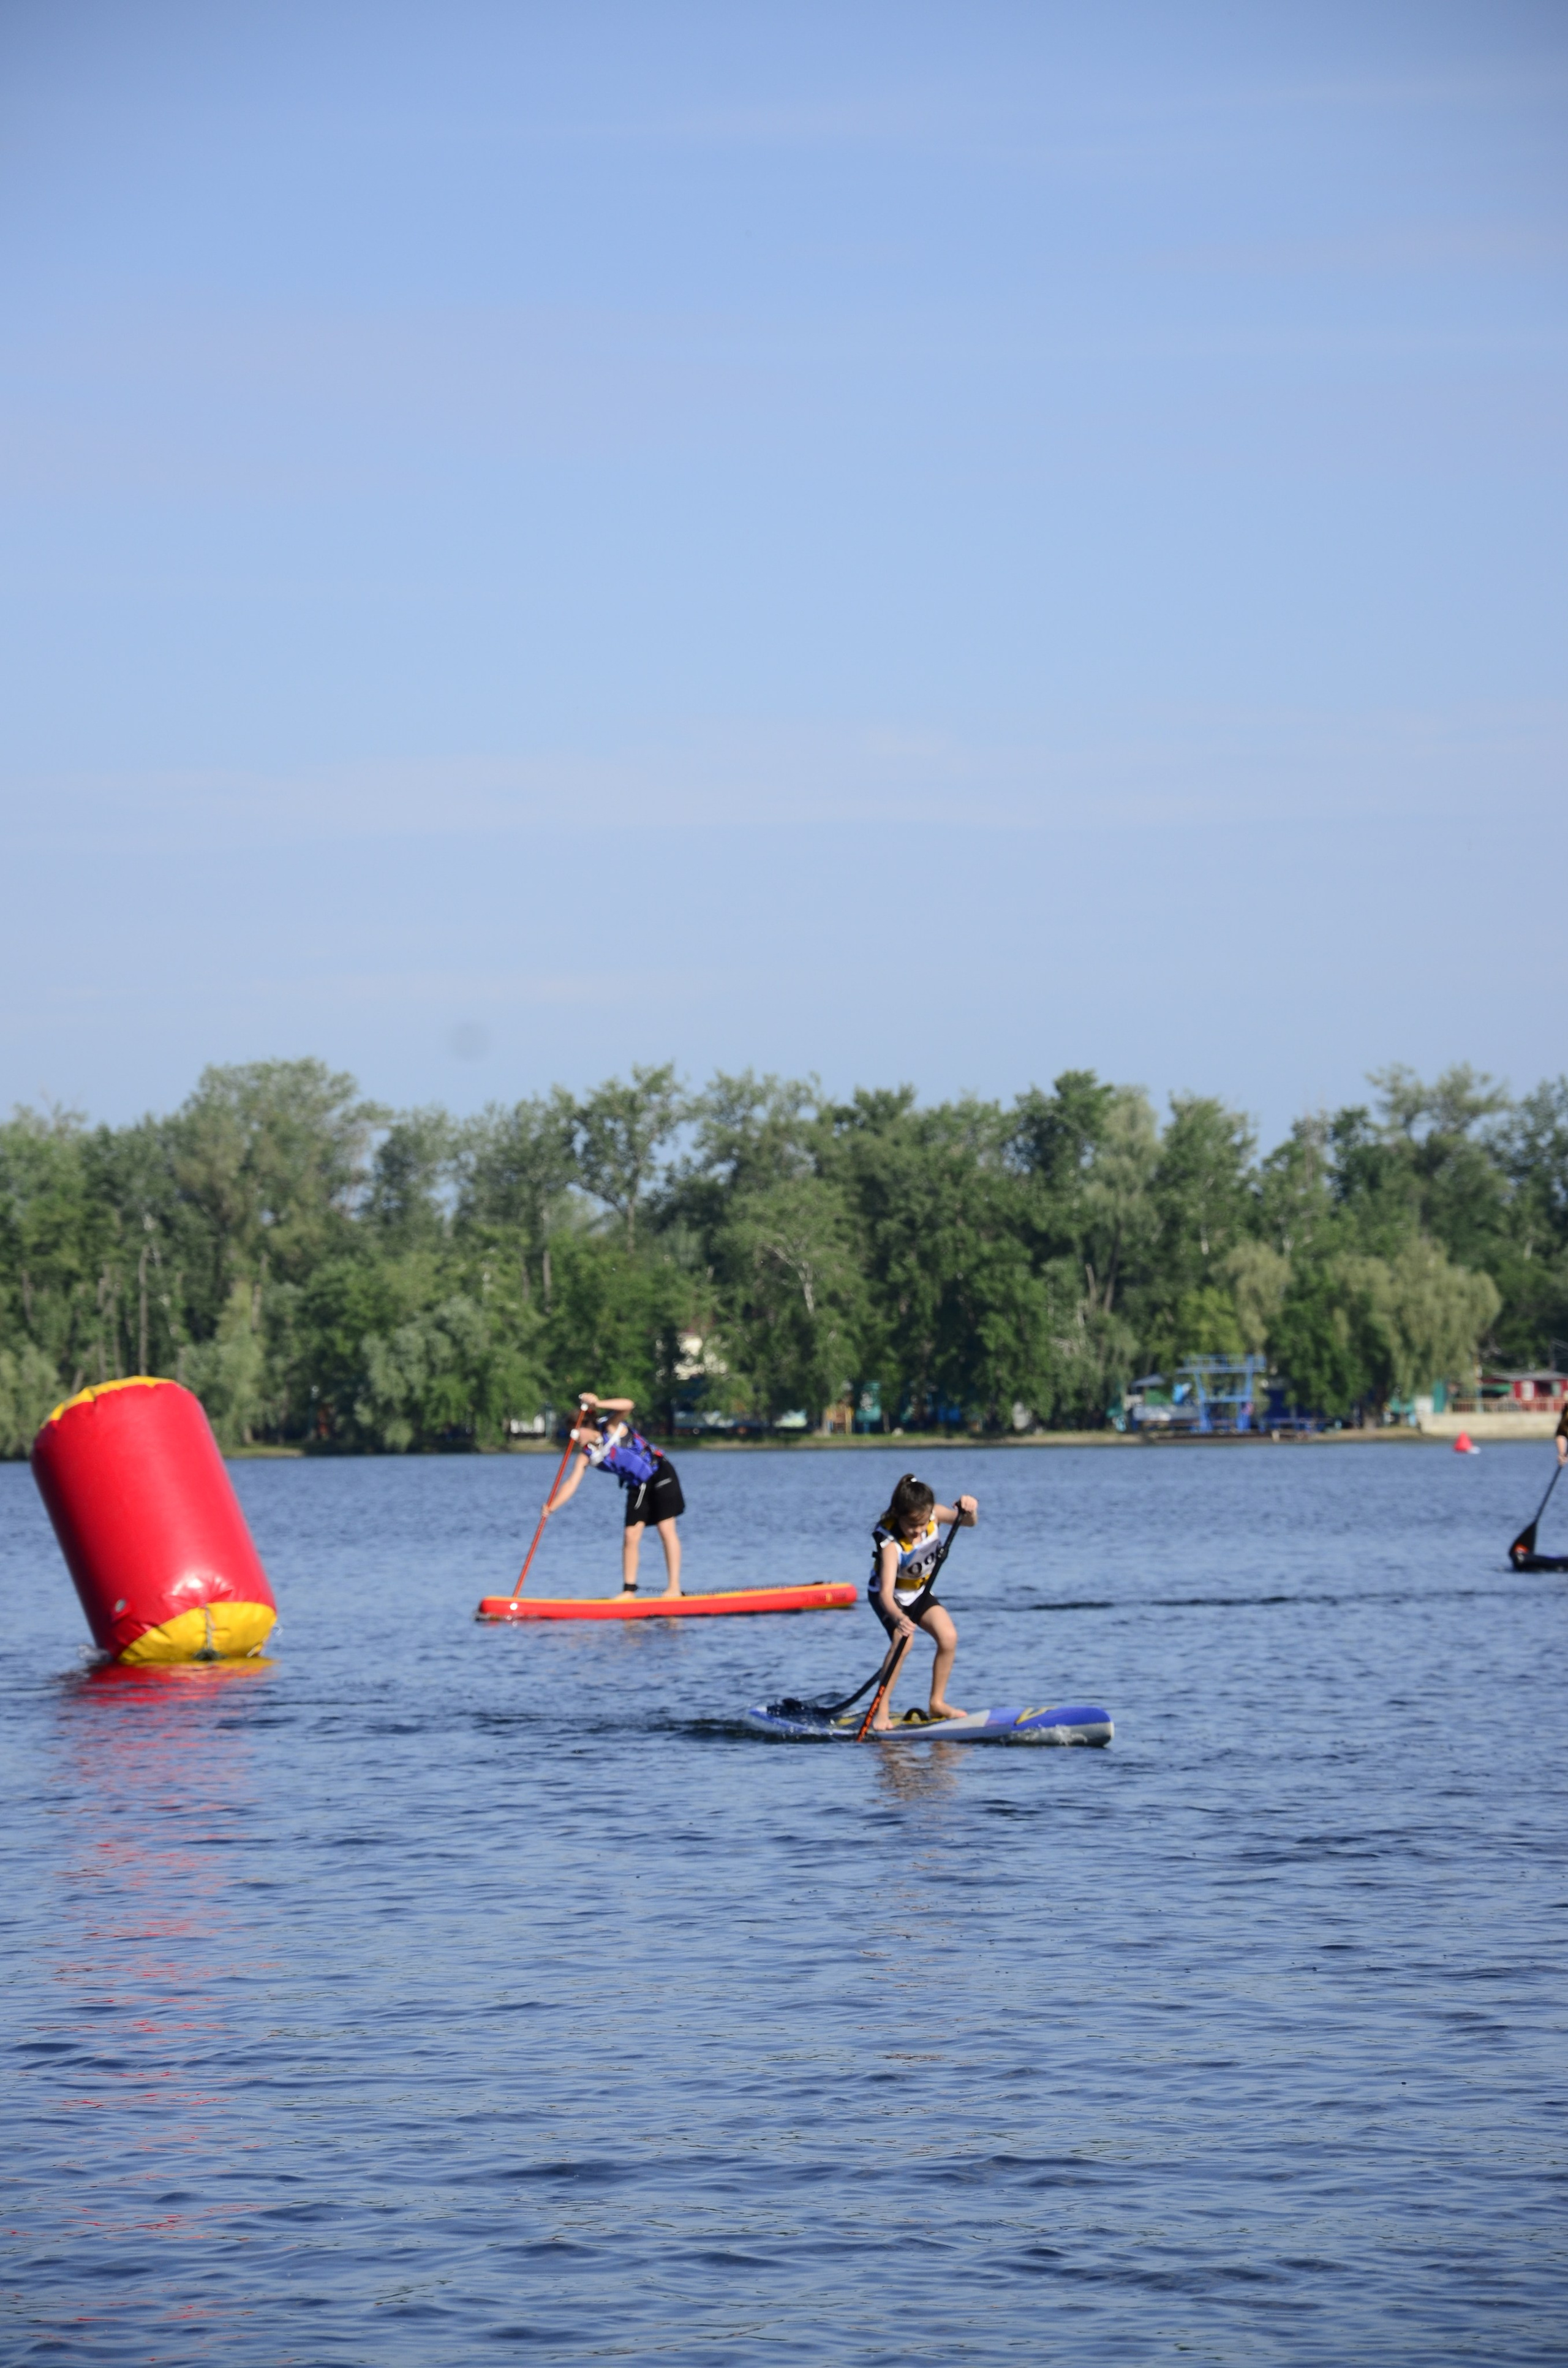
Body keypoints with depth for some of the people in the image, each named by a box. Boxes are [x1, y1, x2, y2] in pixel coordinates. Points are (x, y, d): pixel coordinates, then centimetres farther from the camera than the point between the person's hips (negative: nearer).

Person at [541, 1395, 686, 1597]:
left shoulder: (611, 1427, -16)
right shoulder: (586, 1456, -3)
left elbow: (628, 1405, -34)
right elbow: (571, 1485, -8)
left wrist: (598, 1404, -46)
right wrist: (551, 1508, -21)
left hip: (660, 1473, -6)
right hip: (637, 1487, 6)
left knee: (666, 1529, -8)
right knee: (631, 1535, -1)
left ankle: (675, 1588, -9)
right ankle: (629, 1590, 3)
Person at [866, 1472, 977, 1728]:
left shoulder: (933, 1515, -21)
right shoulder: (890, 1542, -36)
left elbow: (968, 1523, -4)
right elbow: (886, 1592, -46)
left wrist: (969, 1510, -29)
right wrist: (898, 1618, -66)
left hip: (919, 1592, 5)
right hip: (891, 1596, -5)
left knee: (948, 1637, -14)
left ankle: (937, 1703, 3)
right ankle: (882, 1711, -21)